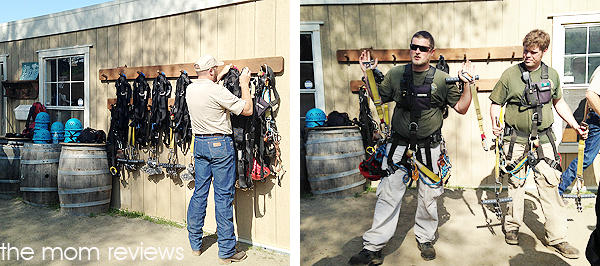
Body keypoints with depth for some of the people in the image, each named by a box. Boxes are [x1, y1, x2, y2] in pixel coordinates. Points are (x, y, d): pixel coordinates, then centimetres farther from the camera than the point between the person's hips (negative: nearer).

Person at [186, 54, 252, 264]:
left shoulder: (190, 89, 5)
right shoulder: (218, 91, -17)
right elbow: (247, 110, -12)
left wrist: (220, 77, 35)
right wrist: (244, 84, 0)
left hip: (199, 143, 7)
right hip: (220, 144, -7)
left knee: (199, 192, 14)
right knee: (223, 196, -2)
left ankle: (195, 243, 25)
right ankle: (227, 251, 6)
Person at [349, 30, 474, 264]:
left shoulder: (442, 79, 1)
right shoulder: (395, 74, 4)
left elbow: (461, 108, 6)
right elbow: (378, 99, 13)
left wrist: (467, 84, -6)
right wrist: (368, 76, 4)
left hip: (429, 148, 0)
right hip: (399, 145, 0)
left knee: (428, 196, 11)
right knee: (387, 195, -2)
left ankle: (425, 239, 33)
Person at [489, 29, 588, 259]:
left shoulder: (552, 75, 8)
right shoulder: (510, 74, -2)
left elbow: (559, 102, 20)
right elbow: (496, 102, 1)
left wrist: (575, 126, 13)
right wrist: (495, 122, -16)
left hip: (544, 141, 2)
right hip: (516, 140, -2)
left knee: (550, 186, 0)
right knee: (515, 184, 7)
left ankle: (557, 238, 9)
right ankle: (512, 226, 25)